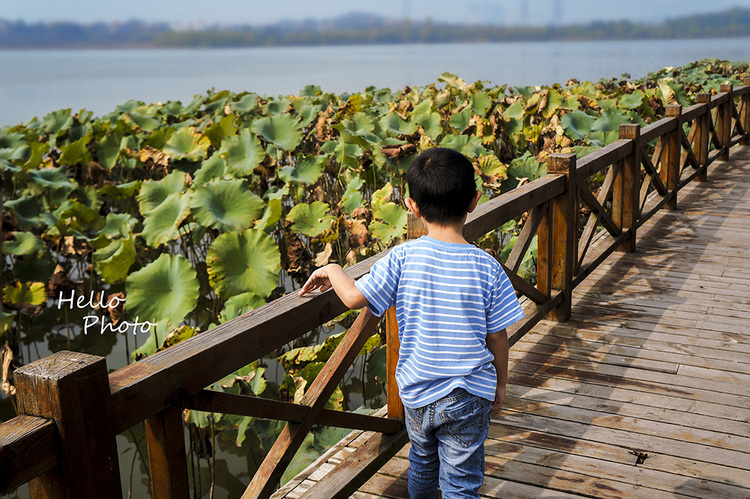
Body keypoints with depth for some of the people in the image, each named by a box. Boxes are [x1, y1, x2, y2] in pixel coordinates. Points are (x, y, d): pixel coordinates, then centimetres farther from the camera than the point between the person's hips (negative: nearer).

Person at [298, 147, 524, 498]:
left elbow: (354, 297, -11)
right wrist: (500, 385, 11)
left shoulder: (403, 257, -13)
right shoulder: (487, 268, -13)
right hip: (467, 396, -2)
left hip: (416, 392, 2)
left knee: (422, 462, 28)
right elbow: (496, 337, -5)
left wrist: (331, 270, 10)